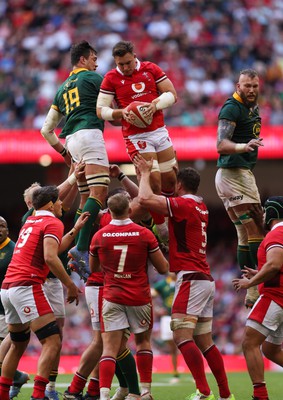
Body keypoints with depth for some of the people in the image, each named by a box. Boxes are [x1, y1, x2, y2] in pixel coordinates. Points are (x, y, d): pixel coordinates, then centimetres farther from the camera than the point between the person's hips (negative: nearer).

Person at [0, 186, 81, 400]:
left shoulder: (30, 222, 21)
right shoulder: (53, 223, -4)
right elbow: (50, 257, -19)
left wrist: (74, 230, 40)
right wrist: (70, 285, -13)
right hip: (28, 286, -9)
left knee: (18, 345, 20)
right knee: (53, 342, -11)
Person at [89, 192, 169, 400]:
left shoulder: (99, 236, -2)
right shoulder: (144, 234, -7)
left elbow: (94, 268, 15)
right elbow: (163, 268, 0)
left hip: (112, 297, 0)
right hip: (139, 297, 0)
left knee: (110, 348, -3)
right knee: (143, 342, 20)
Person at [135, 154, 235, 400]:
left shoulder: (184, 204, -10)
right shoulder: (200, 206, 17)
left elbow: (145, 199, -20)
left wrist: (146, 172, -4)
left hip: (191, 278, -9)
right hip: (206, 279, 9)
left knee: (182, 336, -16)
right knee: (204, 342, 11)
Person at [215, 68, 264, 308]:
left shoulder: (252, 106, 16)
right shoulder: (232, 108, -14)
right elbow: (221, 144, -26)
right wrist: (244, 147, -41)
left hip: (241, 173, 10)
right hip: (235, 174, -10)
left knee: (245, 236, 10)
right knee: (258, 232, -13)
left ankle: (252, 293, 12)